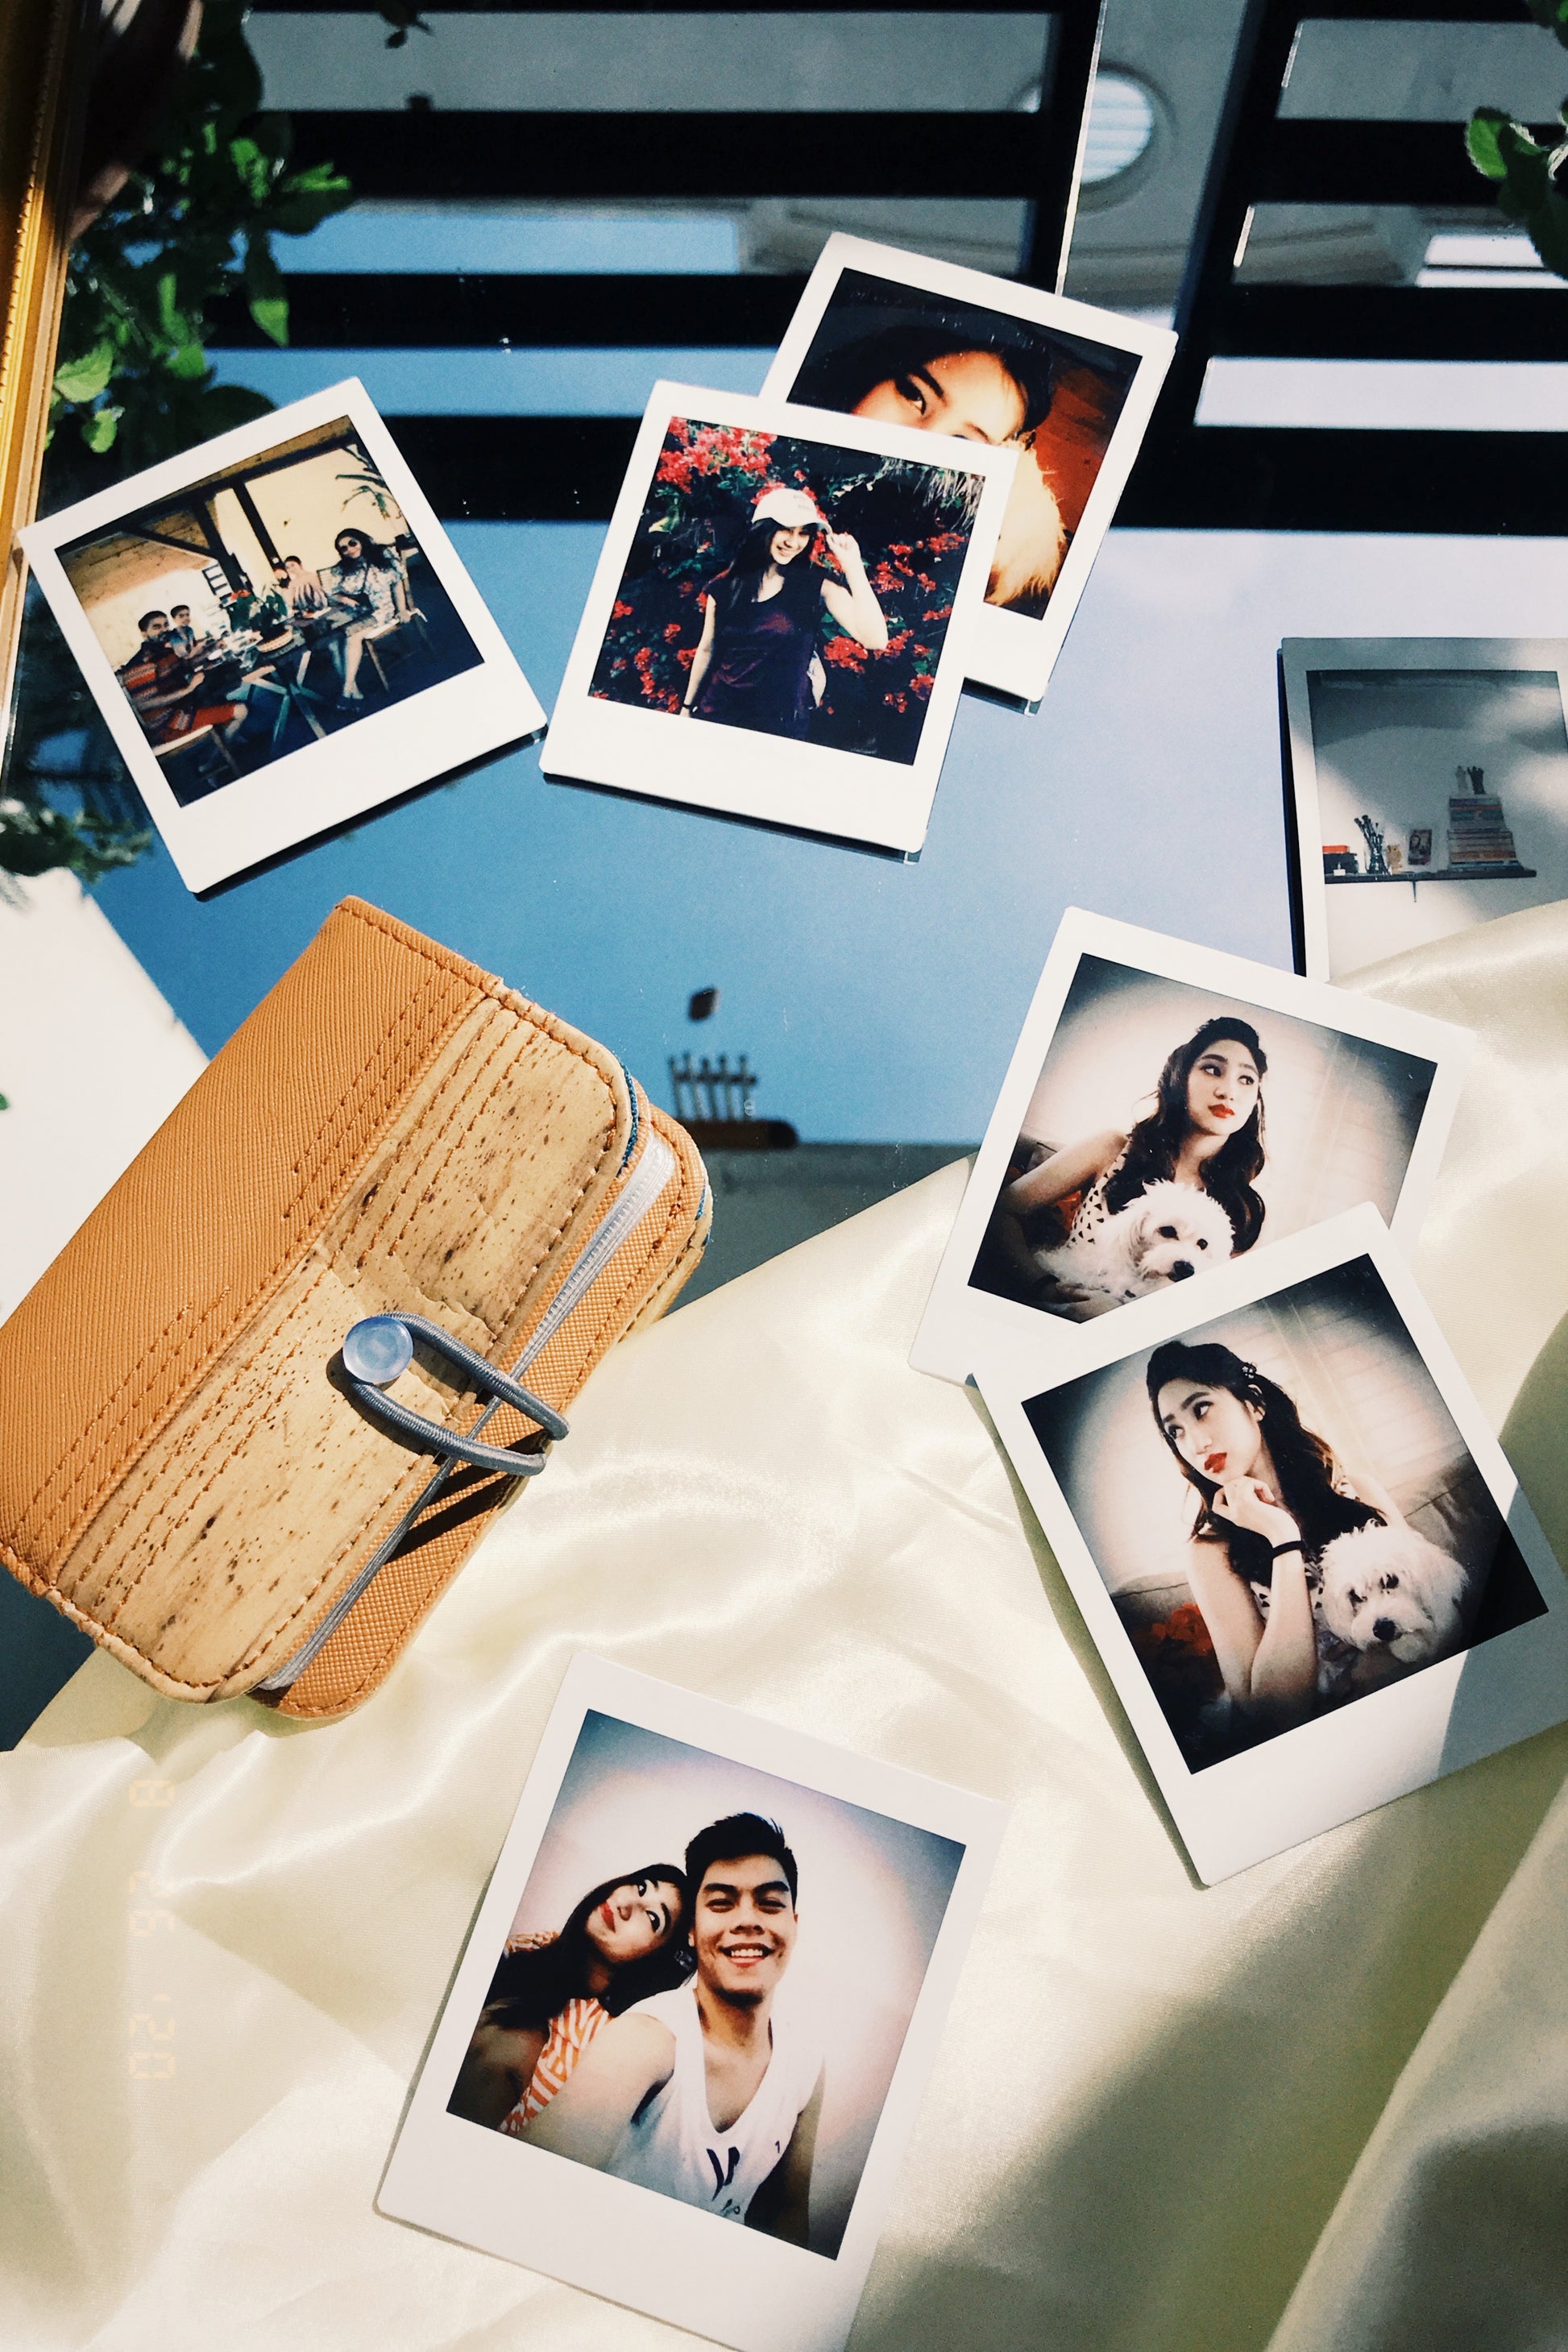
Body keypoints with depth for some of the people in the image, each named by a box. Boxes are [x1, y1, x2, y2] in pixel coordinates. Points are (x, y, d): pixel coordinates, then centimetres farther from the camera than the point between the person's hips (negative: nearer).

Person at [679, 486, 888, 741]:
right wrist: (687, 707, 15)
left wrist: (852, 566, -20)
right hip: (715, 714, 2)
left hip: (780, 727, -2)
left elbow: (875, 640, -20)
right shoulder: (726, 586, 0)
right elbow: (707, 650, 12)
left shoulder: (817, 586, -7)